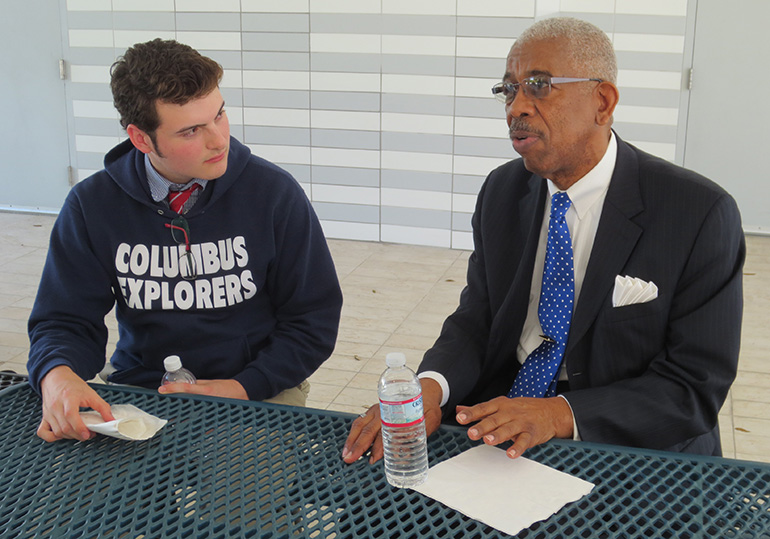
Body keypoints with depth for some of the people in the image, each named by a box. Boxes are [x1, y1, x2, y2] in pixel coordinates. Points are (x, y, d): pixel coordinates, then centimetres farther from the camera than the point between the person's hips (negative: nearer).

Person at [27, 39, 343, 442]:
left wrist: (243, 387, -13)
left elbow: (314, 318, -1)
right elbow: (67, 321, 2)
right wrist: (58, 375, -23)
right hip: (140, 390, 2)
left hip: (257, 393, -2)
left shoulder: (274, 193, -7)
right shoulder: (91, 206, -3)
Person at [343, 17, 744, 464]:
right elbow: (476, 319, 4)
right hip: (495, 429, 3)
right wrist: (430, 388, -18)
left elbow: (697, 387, -14)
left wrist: (560, 414, -26)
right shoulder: (501, 192, 4)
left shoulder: (702, 215, -13)